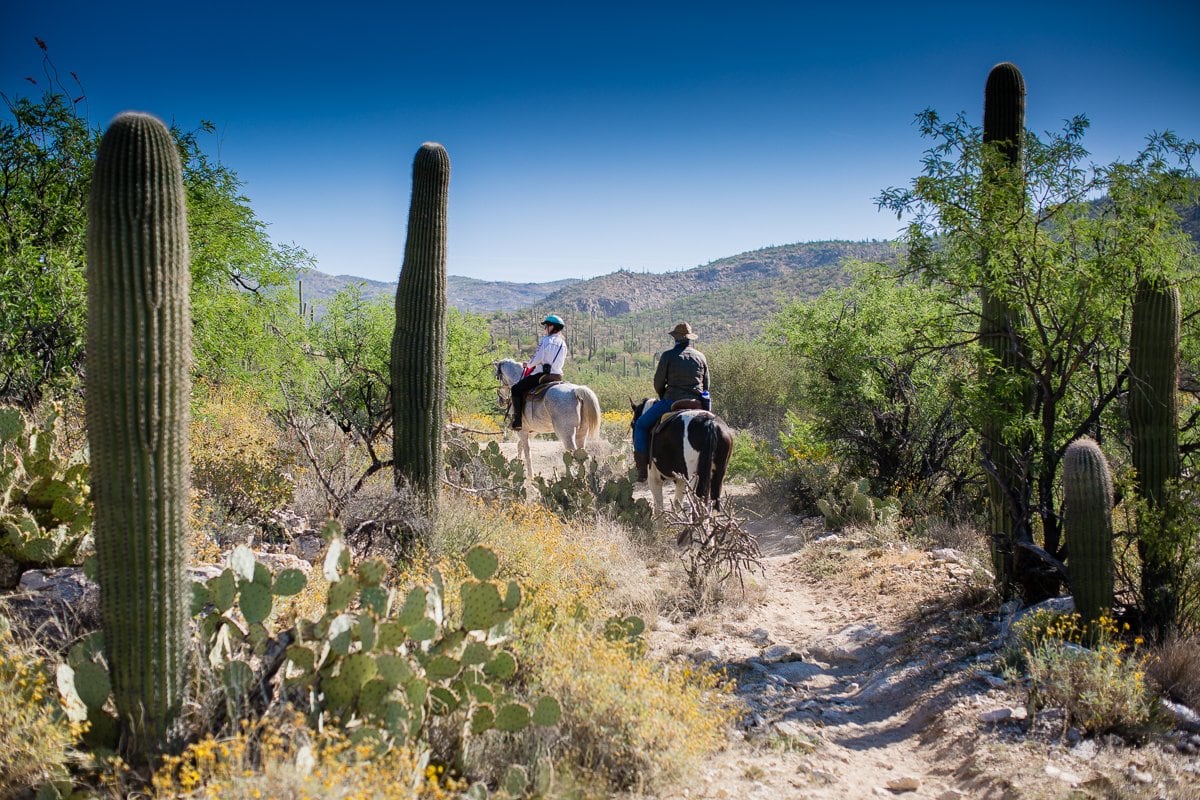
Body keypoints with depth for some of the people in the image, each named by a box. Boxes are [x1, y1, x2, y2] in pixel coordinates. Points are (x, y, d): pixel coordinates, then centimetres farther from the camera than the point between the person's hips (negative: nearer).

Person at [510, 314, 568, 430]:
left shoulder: (546, 340, -9)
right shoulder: (563, 343, 13)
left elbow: (538, 358, -15)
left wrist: (528, 364, 3)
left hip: (543, 375, -8)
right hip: (558, 376, 8)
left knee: (516, 389, 4)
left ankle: (517, 420, -5)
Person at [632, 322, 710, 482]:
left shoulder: (668, 355, -3)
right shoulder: (701, 357, 11)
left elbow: (658, 382, 0)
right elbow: (706, 385, 15)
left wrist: (663, 398, 18)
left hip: (672, 401, -5)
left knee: (641, 425, 8)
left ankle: (642, 468, -1)